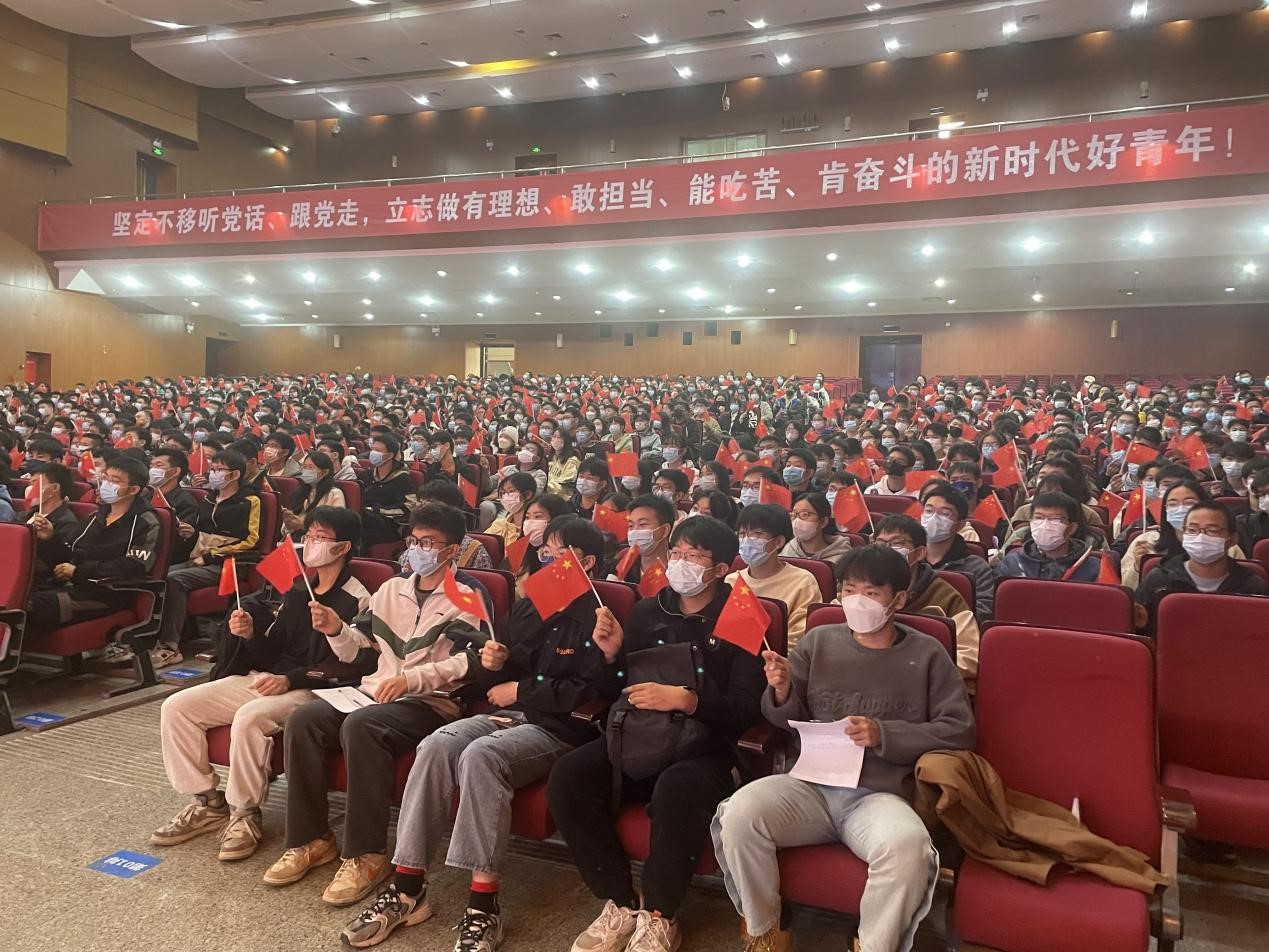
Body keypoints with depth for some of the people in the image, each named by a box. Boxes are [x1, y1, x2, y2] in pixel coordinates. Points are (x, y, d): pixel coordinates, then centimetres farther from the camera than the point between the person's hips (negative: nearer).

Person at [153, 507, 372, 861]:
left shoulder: (357, 601, -8)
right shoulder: (298, 591, 16)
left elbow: (353, 667, -16)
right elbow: (272, 652, 17)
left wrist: (291, 680, -20)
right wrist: (249, 635, -3)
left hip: (312, 690, -8)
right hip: (262, 678, 8)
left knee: (249, 717, -36)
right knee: (175, 707, -4)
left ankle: (244, 814, -15)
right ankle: (206, 802, 6)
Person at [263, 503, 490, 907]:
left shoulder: (467, 595, -2)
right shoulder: (391, 589, 18)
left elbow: (469, 661, -15)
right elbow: (357, 648, 20)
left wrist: (412, 678, -26)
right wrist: (336, 630, -2)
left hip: (432, 703, -6)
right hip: (374, 692, 6)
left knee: (360, 726, -33)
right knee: (304, 718, -18)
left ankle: (366, 855, -23)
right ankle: (312, 839, -6)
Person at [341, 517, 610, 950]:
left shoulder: (596, 618, -2)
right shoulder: (525, 608, 19)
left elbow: (590, 692, -14)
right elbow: (491, 685, 23)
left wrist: (520, 690, -7)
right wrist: (491, 667, -2)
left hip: (558, 728, -6)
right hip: (503, 715, 6)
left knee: (480, 755, -34)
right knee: (435, 746, -23)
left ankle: (484, 904, -29)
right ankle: (408, 887, -18)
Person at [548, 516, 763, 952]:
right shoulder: (647, 612, 12)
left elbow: (746, 711, -10)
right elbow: (613, 695, 15)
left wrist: (685, 700, -24)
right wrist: (612, 654, -4)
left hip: (705, 748, -4)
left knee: (677, 790, -38)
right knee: (567, 776, -22)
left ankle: (658, 916, -11)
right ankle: (621, 904, -5)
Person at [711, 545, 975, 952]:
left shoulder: (926, 655, 5)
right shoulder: (819, 641, 11)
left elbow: (959, 730, 2)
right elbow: (789, 721, 15)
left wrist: (885, 734, -11)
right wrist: (781, 691, -9)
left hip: (880, 795, -2)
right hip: (810, 784, 2)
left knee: (908, 846, -35)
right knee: (740, 812, -27)